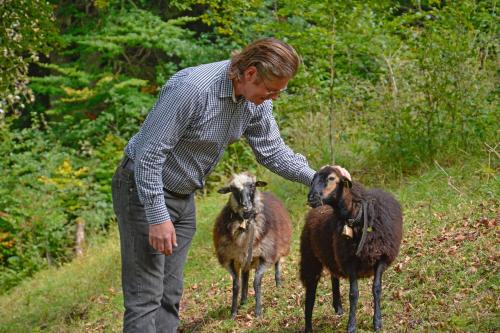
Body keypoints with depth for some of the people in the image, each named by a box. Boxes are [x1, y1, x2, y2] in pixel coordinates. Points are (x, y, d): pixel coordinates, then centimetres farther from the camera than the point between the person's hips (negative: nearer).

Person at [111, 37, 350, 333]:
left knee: (170, 296, 9)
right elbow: (149, 153, -27)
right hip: (145, 190, -8)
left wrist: (315, 178, -8)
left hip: (184, 197, 8)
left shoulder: (256, 100, -7)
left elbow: (272, 150, 6)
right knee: (146, 297, -9)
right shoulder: (192, 88, -31)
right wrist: (157, 217, -25)